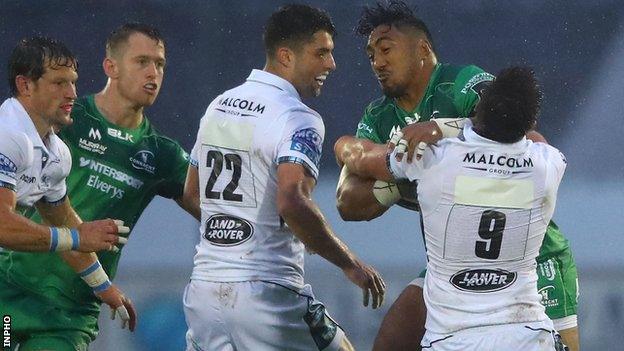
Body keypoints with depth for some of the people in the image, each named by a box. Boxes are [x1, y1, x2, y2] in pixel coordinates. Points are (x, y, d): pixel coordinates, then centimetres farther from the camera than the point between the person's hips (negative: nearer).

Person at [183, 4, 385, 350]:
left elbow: (192, 190, 24)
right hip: (267, 293, -7)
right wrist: (350, 264, -18)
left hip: (203, 289, 7)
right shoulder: (298, 120, -13)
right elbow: (291, 202, -27)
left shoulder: (218, 105, 13)